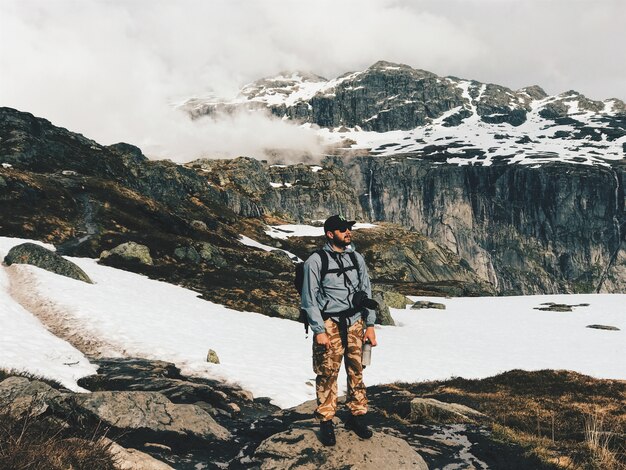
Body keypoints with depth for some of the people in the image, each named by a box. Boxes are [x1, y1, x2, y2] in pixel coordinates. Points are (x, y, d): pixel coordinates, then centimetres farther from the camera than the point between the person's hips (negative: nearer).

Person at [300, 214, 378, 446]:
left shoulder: (356, 258, 9)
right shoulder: (316, 261, -6)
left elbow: (366, 291, 13)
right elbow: (309, 299, -6)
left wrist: (370, 324, 9)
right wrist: (319, 330, -10)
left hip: (355, 322, 4)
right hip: (329, 324, -4)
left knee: (356, 371, 8)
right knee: (328, 373, 0)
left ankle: (356, 415, 22)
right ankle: (326, 422, 13)